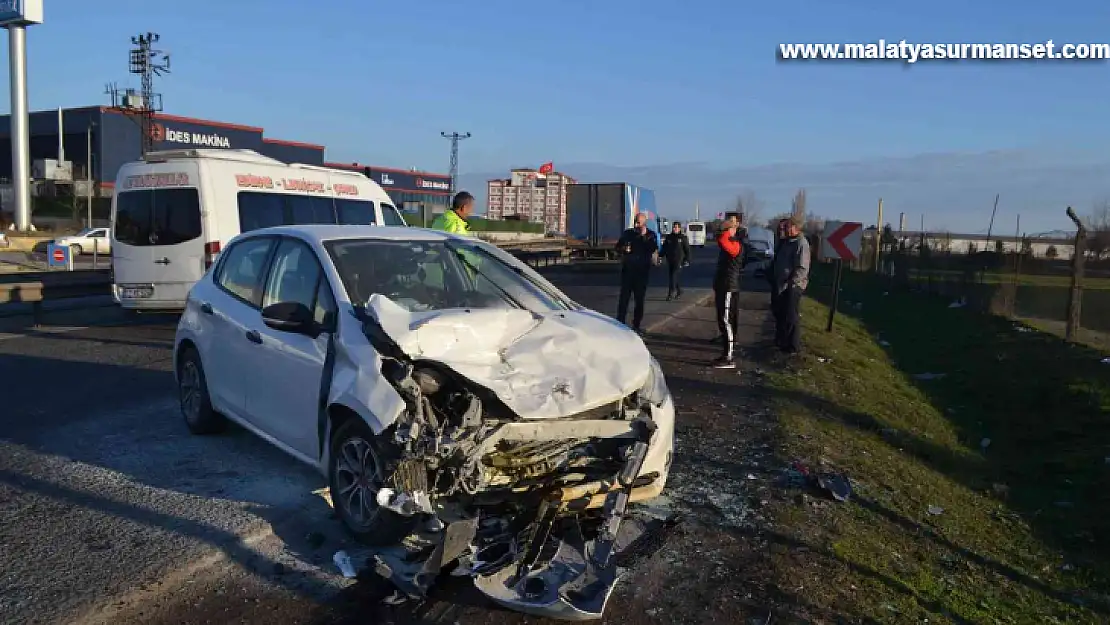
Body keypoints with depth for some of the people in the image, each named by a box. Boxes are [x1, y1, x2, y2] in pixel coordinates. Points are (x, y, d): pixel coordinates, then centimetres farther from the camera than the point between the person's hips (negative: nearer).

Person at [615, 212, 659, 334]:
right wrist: (623, 249, -8)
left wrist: (644, 236, -17)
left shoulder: (650, 235, 4)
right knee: (624, 298, -5)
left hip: (642, 271, 0)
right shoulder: (627, 233, 7)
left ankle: (636, 325, 13)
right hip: (627, 270, 0)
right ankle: (620, 323, -3)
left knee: (639, 299, 4)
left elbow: (653, 249, -9)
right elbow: (617, 247, 13)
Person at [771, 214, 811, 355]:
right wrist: (775, 280, 17)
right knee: (780, 315, 17)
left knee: (792, 317, -2)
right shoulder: (786, 242, 14)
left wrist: (790, 283, -23)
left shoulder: (801, 243, -15)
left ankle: (794, 346, 7)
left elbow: (803, 269, -21)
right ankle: (781, 341, 30)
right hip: (781, 285, 9)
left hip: (793, 287, -9)